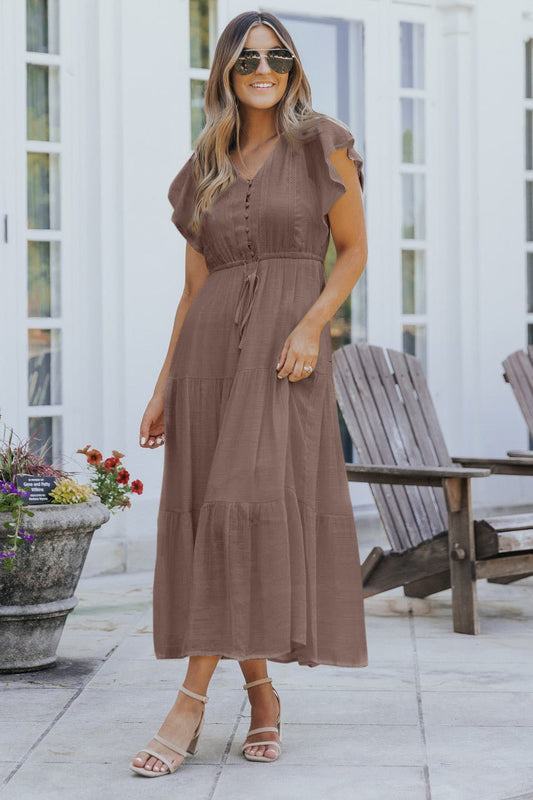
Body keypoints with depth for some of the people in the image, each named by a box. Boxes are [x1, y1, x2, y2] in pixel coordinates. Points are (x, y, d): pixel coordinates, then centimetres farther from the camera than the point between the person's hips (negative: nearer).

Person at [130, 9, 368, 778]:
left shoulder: (324, 145, 4)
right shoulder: (205, 172, 15)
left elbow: (353, 250, 4)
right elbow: (194, 287, 16)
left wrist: (312, 324, -13)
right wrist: (163, 387, 10)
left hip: (287, 348, -4)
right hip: (210, 349, 4)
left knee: (251, 507, -17)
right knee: (214, 522, -1)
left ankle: (191, 701, -16)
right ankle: (263, 695, 12)